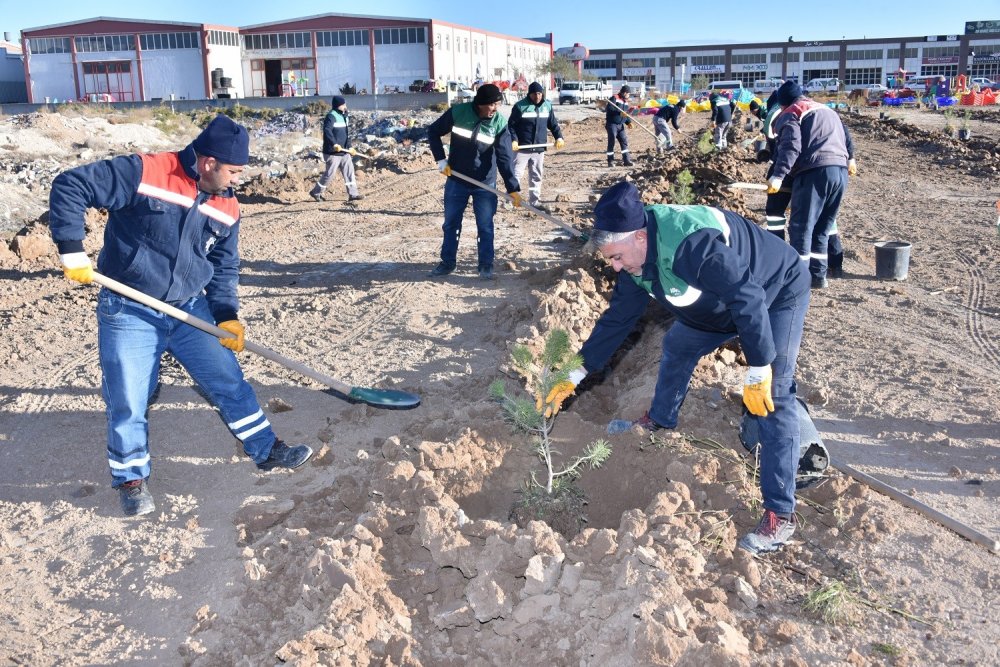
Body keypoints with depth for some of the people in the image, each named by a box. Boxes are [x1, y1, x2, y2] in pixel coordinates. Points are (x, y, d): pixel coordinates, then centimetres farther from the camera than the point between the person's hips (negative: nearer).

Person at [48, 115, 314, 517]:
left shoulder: (227, 208, 1)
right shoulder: (143, 174, -18)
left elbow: (225, 267, 10)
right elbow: (69, 187, -15)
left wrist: (227, 315, -2)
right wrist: (72, 250, -19)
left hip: (191, 311, 5)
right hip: (129, 314, -4)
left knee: (229, 381, 5)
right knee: (127, 404, 2)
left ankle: (267, 452, 20)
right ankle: (131, 479, 24)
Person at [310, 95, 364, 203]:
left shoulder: (344, 116, 14)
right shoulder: (331, 116, -15)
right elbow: (327, 131, -30)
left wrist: (349, 147, 18)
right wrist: (334, 144, -41)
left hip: (344, 151, 8)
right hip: (333, 153, -8)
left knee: (349, 171, 4)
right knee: (329, 174, 0)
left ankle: (353, 194, 7)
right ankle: (316, 192, 17)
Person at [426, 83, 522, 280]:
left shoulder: (500, 123, -13)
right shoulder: (457, 112, -14)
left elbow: (505, 158, -16)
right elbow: (433, 131, 0)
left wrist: (513, 188, -23)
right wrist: (441, 159, -7)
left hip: (485, 184, -1)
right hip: (456, 181, 1)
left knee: (485, 226, 3)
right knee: (451, 223, 12)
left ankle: (486, 265, 16)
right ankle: (447, 262, 27)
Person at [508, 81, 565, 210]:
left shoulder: (547, 105, 8)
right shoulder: (520, 106, -6)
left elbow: (553, 123, 15)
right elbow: (511, 125, -5)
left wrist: (559, 137, 0)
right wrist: (513, 140, -19)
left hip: (539, 148, 5)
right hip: (522, 148, -5)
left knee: (536, 176, 11)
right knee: (515, 174, -6)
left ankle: (535, 201, 20)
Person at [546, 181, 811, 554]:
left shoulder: (691, 243, -40)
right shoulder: (636, 260, -11)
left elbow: (748, 297, -37)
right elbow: (617, 318, -4)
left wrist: (758, 372, -33)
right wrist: (575, 376, -6)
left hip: (777, 295, -8)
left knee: (773, 399, -16)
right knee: (677, 346, 19)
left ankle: (780, 513, -11)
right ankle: (660, 420, 44)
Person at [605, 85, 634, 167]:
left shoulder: (626, 101, 16)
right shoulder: (614, 98, -10)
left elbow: (626, 113, 21)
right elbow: (610, 108, -23)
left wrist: (628, 122, 5)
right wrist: (620, 112, -31)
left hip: (620, 125, 8)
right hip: (611, 124, -8)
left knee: (624, 141, 4)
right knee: (611, 142, -5)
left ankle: (626, 160, 7)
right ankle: (610, 161, 2)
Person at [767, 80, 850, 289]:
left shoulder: (790, 114, 5)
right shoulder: (829, 111, 30)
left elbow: (790, 146, -12)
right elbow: (845, 141, 31)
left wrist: (778, 175, -19)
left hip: (815, 172, -7)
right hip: (840, 171, 7)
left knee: (801, 227, -3)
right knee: (822, 228, 16)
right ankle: (818, 275, 18)